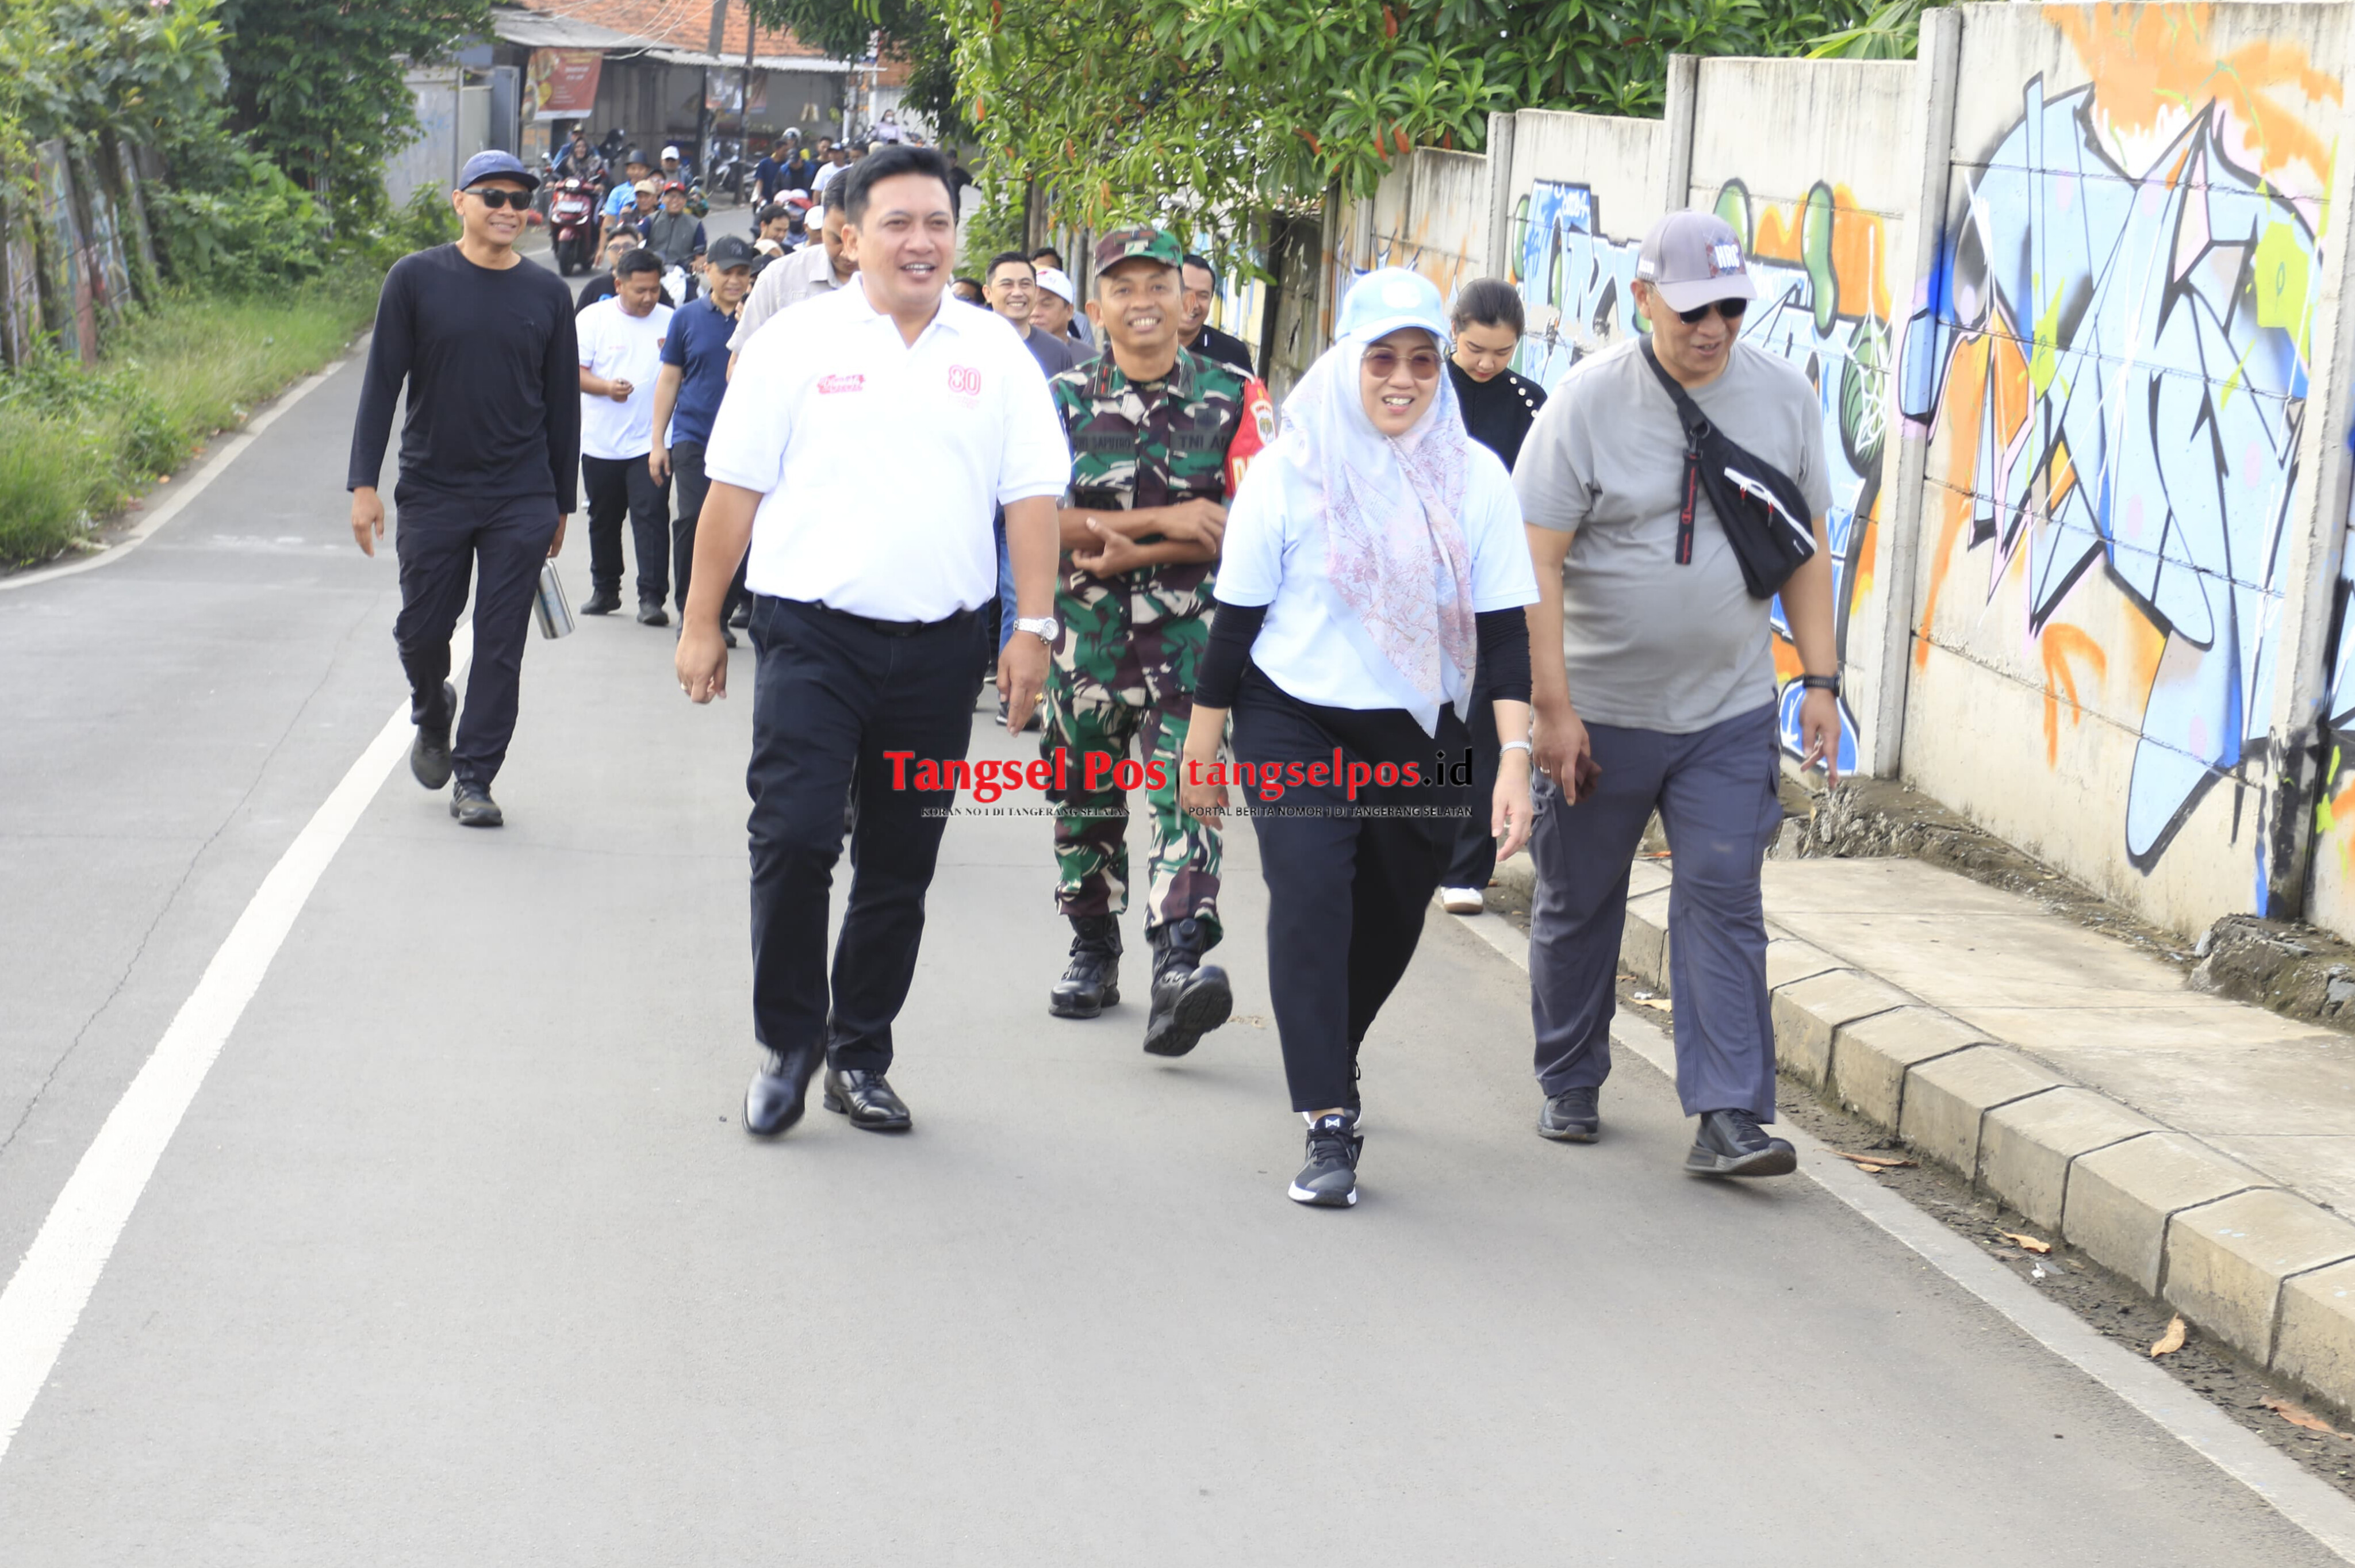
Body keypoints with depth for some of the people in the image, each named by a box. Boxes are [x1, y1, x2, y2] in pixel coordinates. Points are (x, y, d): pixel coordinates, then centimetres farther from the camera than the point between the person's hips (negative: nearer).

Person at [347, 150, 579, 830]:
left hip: (521, 501, 1)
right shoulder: (416, 279, 0)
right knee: (422, 630, 7)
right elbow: (382, 384, 0)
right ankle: (432, 716, 39)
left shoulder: (548, 294, 5)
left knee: (500, 646, -1)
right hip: (432, 494, -1)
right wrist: (364, 483, -6)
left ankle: (474, 777, 9)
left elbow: (562, 405, 10)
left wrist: (562, 503, 11)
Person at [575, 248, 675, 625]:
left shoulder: (670, 321, 3)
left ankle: (652, 597, -10)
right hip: (601, 441, 1)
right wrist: (606, 387, -21)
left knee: (651, 516, -10)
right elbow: (574, 371, -4)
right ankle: (605, 590, 28)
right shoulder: (594, 318, 0)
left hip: (650, 441, -1)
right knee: (603, 519, 13)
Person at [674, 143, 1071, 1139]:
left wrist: (1034, 627, -3)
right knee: (793, 839, -11)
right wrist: (701, 625, 2)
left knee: (901, 867, 9)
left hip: (936, 647, 2)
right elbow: (734, 490, 3)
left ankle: (860, 1057, 22)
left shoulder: (995, 354, 8)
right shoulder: (797, 343, 2)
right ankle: (789, 1040, 8)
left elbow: (1033, 496, 5)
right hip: (811, 636, -2)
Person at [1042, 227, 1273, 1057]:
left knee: (1183, 788, -17)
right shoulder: (1065, 398, 5)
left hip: (1192, 626, -3)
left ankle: (1180, 965, -25)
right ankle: (1093, 952, 29)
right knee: (1085, 798, 12)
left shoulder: (1234, 398, 1)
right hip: (1087, 631, 3)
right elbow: (1040, 521, -6)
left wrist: (1124, 549, -13)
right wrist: (1166, 519, -14)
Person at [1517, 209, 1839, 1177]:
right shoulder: (1588, 400, -11)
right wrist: (1552, 706, -16)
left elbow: (1805, 548, 10)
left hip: (1729, 712, 2)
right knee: (1578, 904, 11)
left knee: (1724, 903, -5)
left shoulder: (1783, 396, 1)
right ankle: (1569, 1087, 29)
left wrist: (1821, 678, 5)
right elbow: (1536, 559, -12)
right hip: (1600, 709, -2)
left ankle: (1729, 1117, -4)